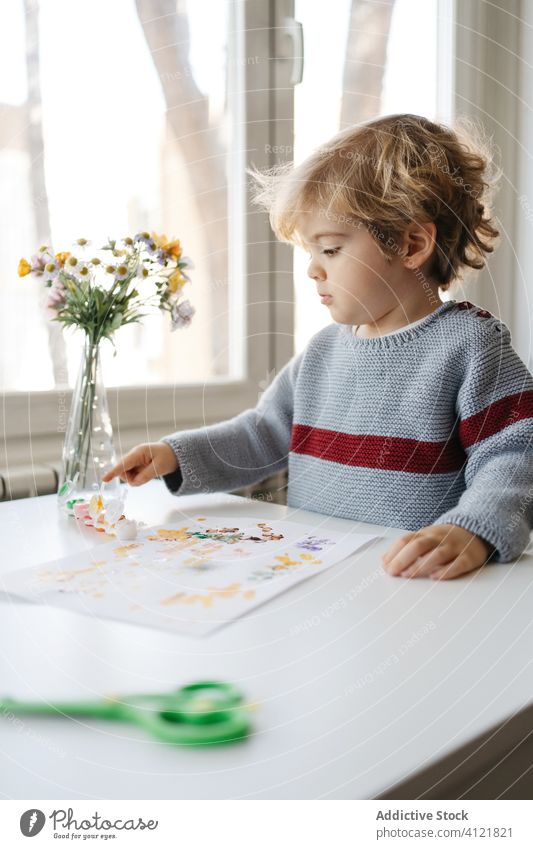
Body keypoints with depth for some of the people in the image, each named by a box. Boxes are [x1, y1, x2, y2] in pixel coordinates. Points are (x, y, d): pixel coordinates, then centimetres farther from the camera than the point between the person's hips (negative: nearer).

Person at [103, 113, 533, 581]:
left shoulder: (469, 342, -6)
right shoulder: (324, 348, 15)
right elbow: (264, 435, 23)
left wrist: (473, 533, -30)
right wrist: (175, 456, 12)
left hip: (410, 588, -4)